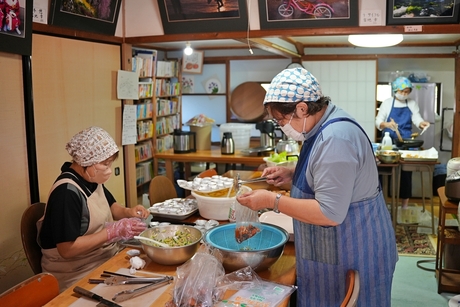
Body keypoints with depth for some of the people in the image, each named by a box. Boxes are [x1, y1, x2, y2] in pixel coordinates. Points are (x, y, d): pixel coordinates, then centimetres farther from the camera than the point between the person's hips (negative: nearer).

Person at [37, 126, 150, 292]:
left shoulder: (92, 179, 2)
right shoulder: (67, 192, -24)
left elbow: (110, 207, 17)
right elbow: (67, 249, -26)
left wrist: (128, 212, -4)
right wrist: (113, 231, -27)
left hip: (105, 259, 8)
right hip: (78, 275, -8)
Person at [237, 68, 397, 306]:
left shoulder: (335, 139, -28)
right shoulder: (324, 126, 4)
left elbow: (330, 213, -29)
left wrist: (272, 201, -23)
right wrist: (291, 174, 4)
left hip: (353, 249, -10)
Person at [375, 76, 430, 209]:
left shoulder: (412, 104, 9)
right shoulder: (387, 103, 1)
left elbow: (417, 119, -2)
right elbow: (378, 122, -6)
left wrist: (422, 123, -25)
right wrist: (387, 124, -28)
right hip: (389, 142, -2)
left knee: (406, 171, 1)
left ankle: (405, 203, 11)